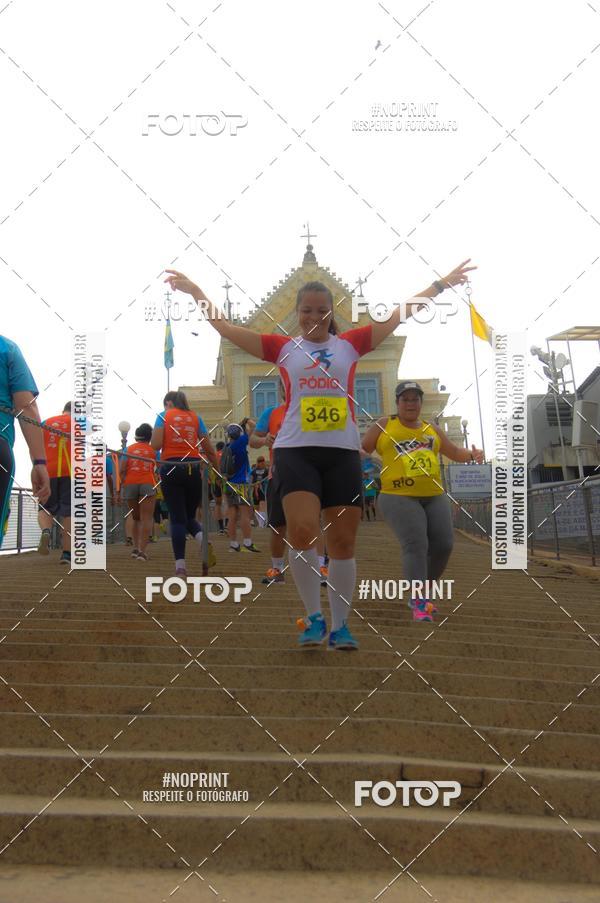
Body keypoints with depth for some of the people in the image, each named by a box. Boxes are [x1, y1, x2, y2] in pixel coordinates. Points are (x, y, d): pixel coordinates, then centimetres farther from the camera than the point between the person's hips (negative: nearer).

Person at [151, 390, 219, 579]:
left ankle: (180, 567, -9)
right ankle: (203, 541, -15)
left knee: (177, 518, 0)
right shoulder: (195, 417, 12)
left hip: (171, 468, -2)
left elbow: (155, 445, -7)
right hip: (194, 468, 2)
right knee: (190, 516, 16)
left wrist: (154, 435, 16)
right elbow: (209, 449, 8)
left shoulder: (163, 416, 5)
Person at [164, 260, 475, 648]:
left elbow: (401, 313, 11)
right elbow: (225, 326, 8)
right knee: (302, 532, -19)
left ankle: (340, 626, 16)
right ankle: (314, 618, -1)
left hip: (343, 452, 2)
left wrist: (443, 283, 12)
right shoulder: (283, 347, 8)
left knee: (344, 542, 3)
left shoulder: (350, 344, 10)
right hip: (296, 450, -1)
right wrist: (194, 290, 6)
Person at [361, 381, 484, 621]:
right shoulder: (383, 425, 6)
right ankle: (419, 605, -17)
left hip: (434, 496, 5)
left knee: (443, 545, 0)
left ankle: (419, 595, 21)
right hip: (399, 497, -5)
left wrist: (472, 454, 5)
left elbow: (454, 452, 25)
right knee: (415, 545, -18)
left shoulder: (431, 428, 17)